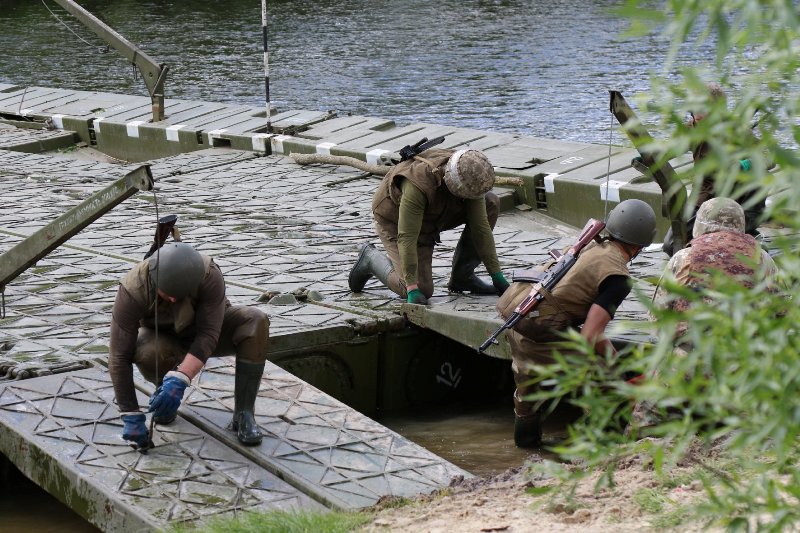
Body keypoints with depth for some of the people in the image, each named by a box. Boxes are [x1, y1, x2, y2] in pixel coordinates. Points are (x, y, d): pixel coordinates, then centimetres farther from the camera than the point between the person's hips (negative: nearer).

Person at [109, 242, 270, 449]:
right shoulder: (132, 290, -33)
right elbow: (119, 358, -32)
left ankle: (243, 414, -22)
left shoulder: (210, 276, -34)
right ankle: (165, 395, -2)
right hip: (163, 337, -1)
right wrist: (131, 417, -35)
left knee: (255, 322, -29)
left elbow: (208, 336, -37)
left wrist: (179, 380, -52)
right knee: (146, 353, -37)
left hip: (202, 328, 1)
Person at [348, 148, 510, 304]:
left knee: (490, 203, -13)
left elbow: (481, 227, -19)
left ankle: (462, 276, -3)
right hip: (396, 221, -6)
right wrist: (412, 290, -41)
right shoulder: (418, 185, -42)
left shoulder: (469, 178, -25)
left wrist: (497, 275, -20)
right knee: (422, 290, -17)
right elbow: (407, 238, -40)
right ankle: (372, 259, 9)